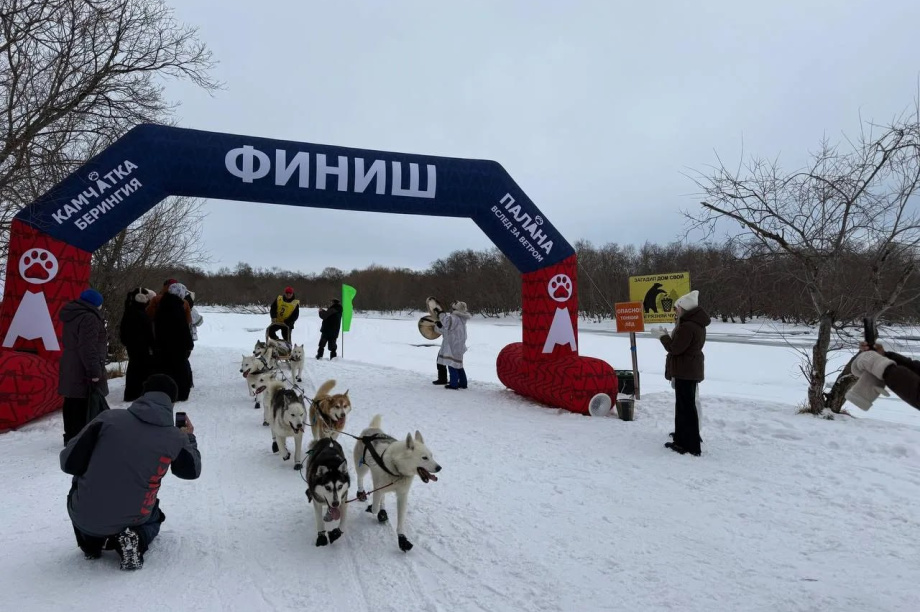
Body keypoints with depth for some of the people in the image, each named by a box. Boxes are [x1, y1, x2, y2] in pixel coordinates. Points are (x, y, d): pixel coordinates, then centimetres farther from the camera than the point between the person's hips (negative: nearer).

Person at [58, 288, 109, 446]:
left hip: (70, 369, 10)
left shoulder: (73, 316, 16)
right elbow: (88, 348, -25)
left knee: (72, 403, 17)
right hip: (83, 371, -10)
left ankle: (70, 435, 27)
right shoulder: (89, 318, -17)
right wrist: (94, 370, -24)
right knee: (83, 405, -6)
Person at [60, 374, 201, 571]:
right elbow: (192, 471, 9)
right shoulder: (176, 439, -10)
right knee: (154, 517, 35)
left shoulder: (109, 418, -12)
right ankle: (136, 540, 2)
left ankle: (90, 541, 17)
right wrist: (189, 438, 24)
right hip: (131, 520, -1)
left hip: (84, 517, 1)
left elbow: (68, 463, -5)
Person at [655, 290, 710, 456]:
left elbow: (674, 349, -22)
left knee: (685, 406, -6)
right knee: (685, 405, 23)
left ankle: (689, 445, -2)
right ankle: (684, 435, 38)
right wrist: (669, 336, 7)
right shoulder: (696, 323, 11)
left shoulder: (687, 326, -24)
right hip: (691, 370, 11)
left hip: (685, 372, -11)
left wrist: (663, 336, -7)